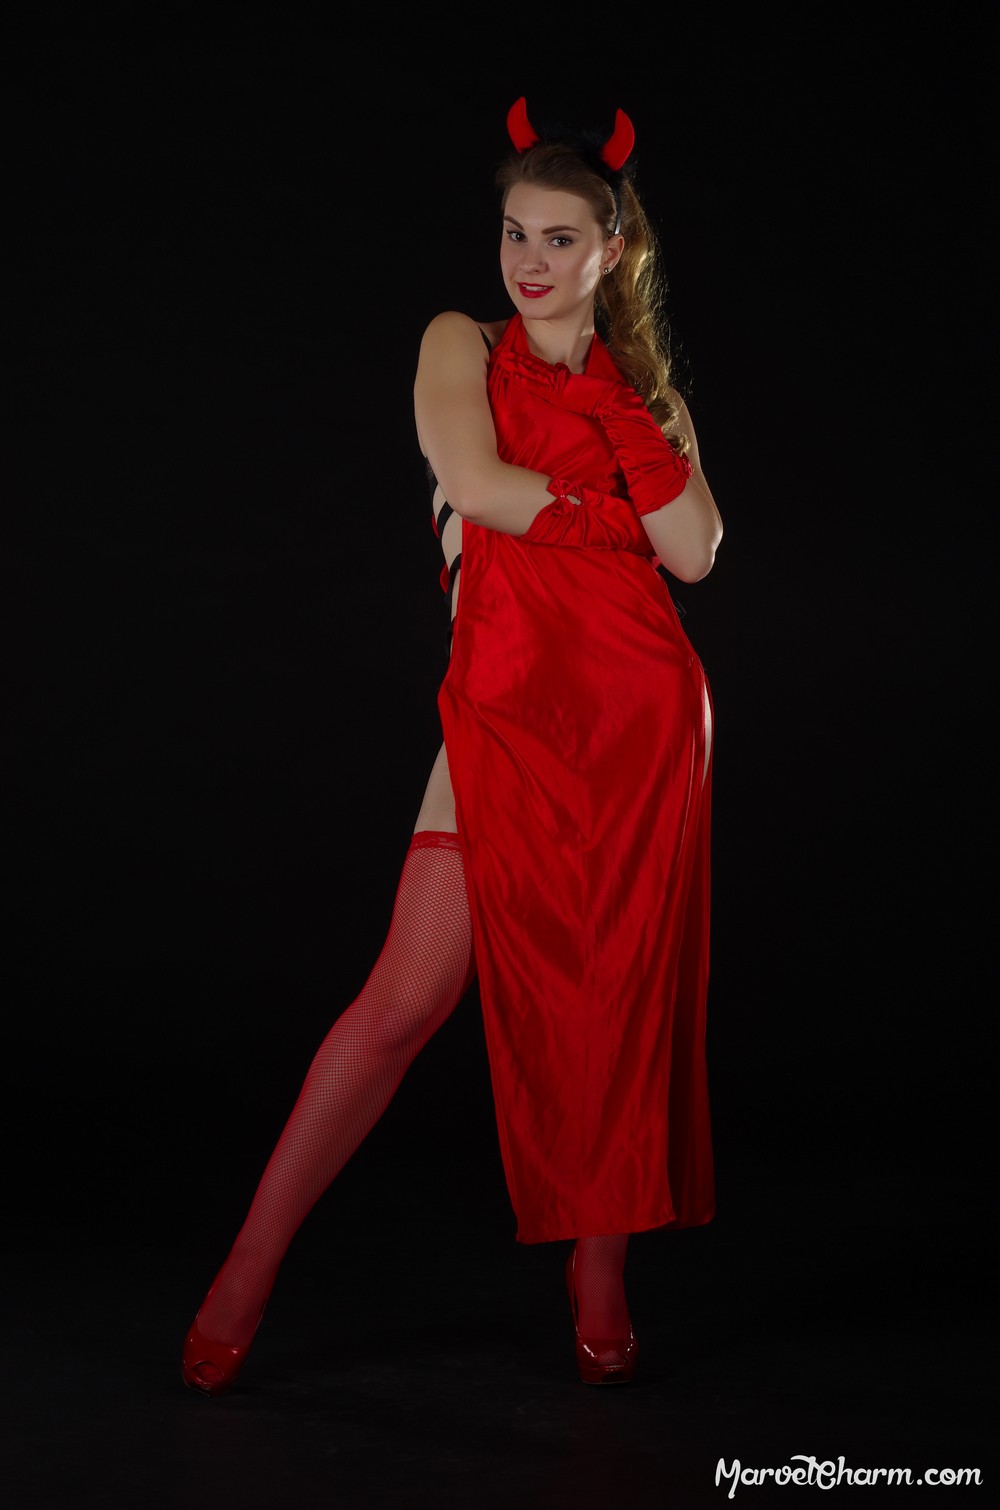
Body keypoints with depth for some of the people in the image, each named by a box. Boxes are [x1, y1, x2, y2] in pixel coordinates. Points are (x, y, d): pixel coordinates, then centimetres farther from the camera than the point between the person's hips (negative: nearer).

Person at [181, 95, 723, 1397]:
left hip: (641, 715, 3)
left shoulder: (646, 389, 14)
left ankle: (601, 1280, 19)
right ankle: (249, 1271, 4)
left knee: (620, 993, 5)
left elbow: (695, 551, -1)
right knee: (406, 1000, -7)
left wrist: (621, 408, -6)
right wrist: (612, 496, 0)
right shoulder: (462, 347, 7)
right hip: (506, 712, -3)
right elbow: (478, 486, -12)